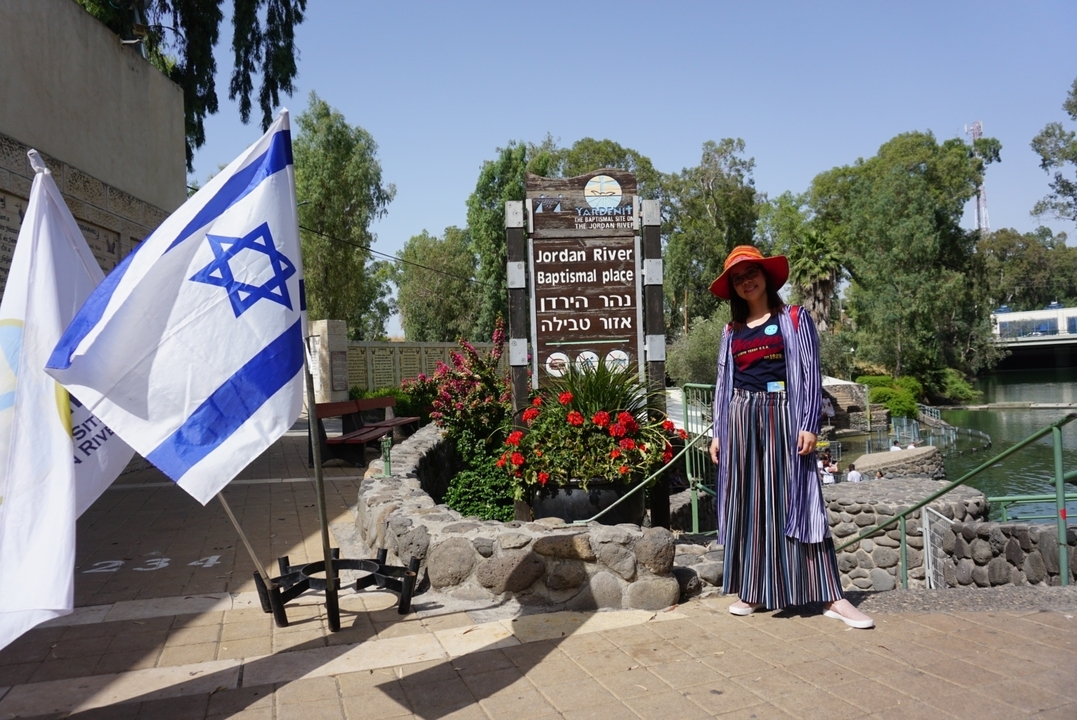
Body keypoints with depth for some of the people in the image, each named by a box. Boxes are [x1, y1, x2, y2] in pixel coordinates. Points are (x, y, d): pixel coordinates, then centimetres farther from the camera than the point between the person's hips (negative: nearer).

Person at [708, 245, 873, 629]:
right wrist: (718, 432, 8)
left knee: (795, 501, -7)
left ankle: (832, 598, -3)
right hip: (742, 419, 4)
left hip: (782, 415, -4)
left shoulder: (794, 318, 2)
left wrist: (809, 424, -13)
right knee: (747, 505, 5)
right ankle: (751, 591, 13)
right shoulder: (731, 331, 13)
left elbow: (811, 374, -4)